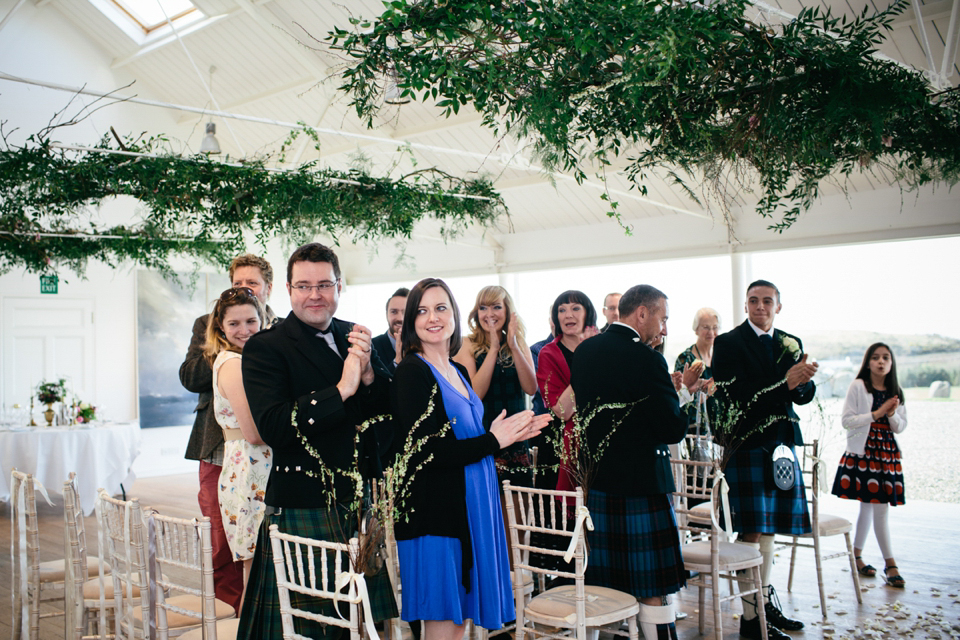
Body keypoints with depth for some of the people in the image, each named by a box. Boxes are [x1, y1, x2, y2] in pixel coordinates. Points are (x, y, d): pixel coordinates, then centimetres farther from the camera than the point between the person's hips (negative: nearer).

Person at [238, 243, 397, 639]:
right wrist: (342, 390, -23)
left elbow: (392, 409, 7)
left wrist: (368, 373, -12)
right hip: (304, 512, -5)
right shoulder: (264, 348, -7)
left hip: (360, 503, 5)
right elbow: (272, 427, -20)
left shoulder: (355, 338, 9)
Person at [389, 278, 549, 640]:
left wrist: (511, 434, 3)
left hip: (469, 509, 8)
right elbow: (420, 452, -20)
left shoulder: (457, 371, 13)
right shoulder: (412, 371, -12)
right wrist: (493, 440, -13)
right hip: (435, 513, -8)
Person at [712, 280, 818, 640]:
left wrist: (803, 380, -15)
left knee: (768, 529, 14)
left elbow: (805, 395, 8)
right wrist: (784, 384, -23)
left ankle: (767, 602, 26)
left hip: (781, 445, 6)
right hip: (747, 445, -6)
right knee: (753, 532, -6)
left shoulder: (791, 344, 13)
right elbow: (736, 397, -16)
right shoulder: (729, 344, -5)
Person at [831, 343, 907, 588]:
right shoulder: (858, 387, -3)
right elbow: (846, 420, -8)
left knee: (870, 506, 8)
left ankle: (856, 555, 21)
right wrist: (876, 414, -14)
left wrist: (892, 414, -9)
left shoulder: (896, 392, 11)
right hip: (863, 451, -5)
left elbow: (901, 427, 12)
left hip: (888, 452, 5)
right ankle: (890, 563, 2)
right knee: (878, 507, -5)